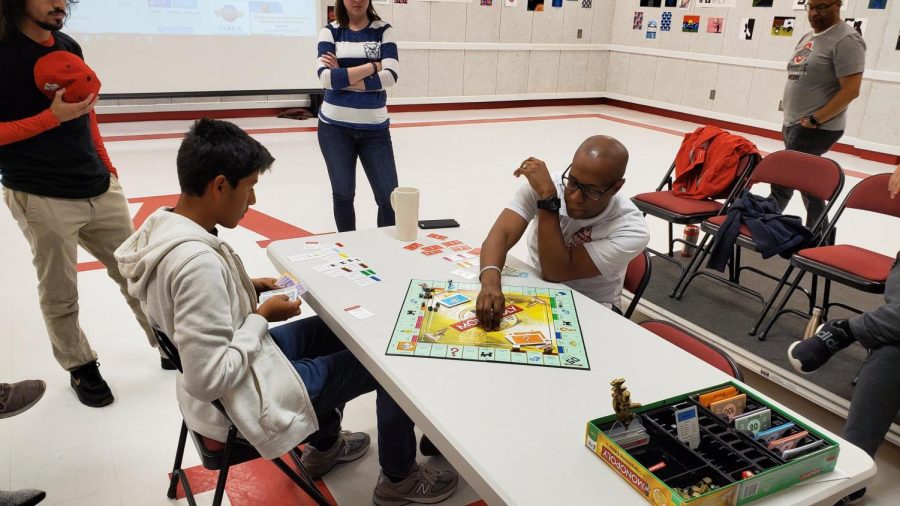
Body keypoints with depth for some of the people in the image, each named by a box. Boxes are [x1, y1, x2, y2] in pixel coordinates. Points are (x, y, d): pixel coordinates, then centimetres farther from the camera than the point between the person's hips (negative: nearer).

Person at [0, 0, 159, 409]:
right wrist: (53, 117, -19)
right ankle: (80, 367, 26)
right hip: (41, 198, -6)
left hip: (99, 189, 6)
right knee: (60, 297, 6)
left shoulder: (68, 47, 11)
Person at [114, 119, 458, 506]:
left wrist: (245, 290, 2)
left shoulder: (161, 224, -5)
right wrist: (262, 317, -19)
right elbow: (209, 379, -31)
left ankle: (324, 445, 41)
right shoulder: (198, 261, -34)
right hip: (251, 400, -9)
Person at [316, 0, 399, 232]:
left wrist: (343, 77, -14)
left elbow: (390, 76, -12)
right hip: (335, 126, 0)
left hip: (374, 128, 0)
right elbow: (327, 78, -13)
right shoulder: (330, 32, 2)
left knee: (389, 196, -1)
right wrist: (373, 66, -14)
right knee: (343, 194, 9)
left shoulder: (383, 31, 2)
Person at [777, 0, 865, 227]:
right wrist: (788, 122, 14)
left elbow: (850, 90, -19)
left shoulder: (846, 39, -12)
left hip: (817, 129, -9)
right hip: (794, 125, 9)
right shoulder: (807, 38, 14)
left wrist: (814, 120, -19)